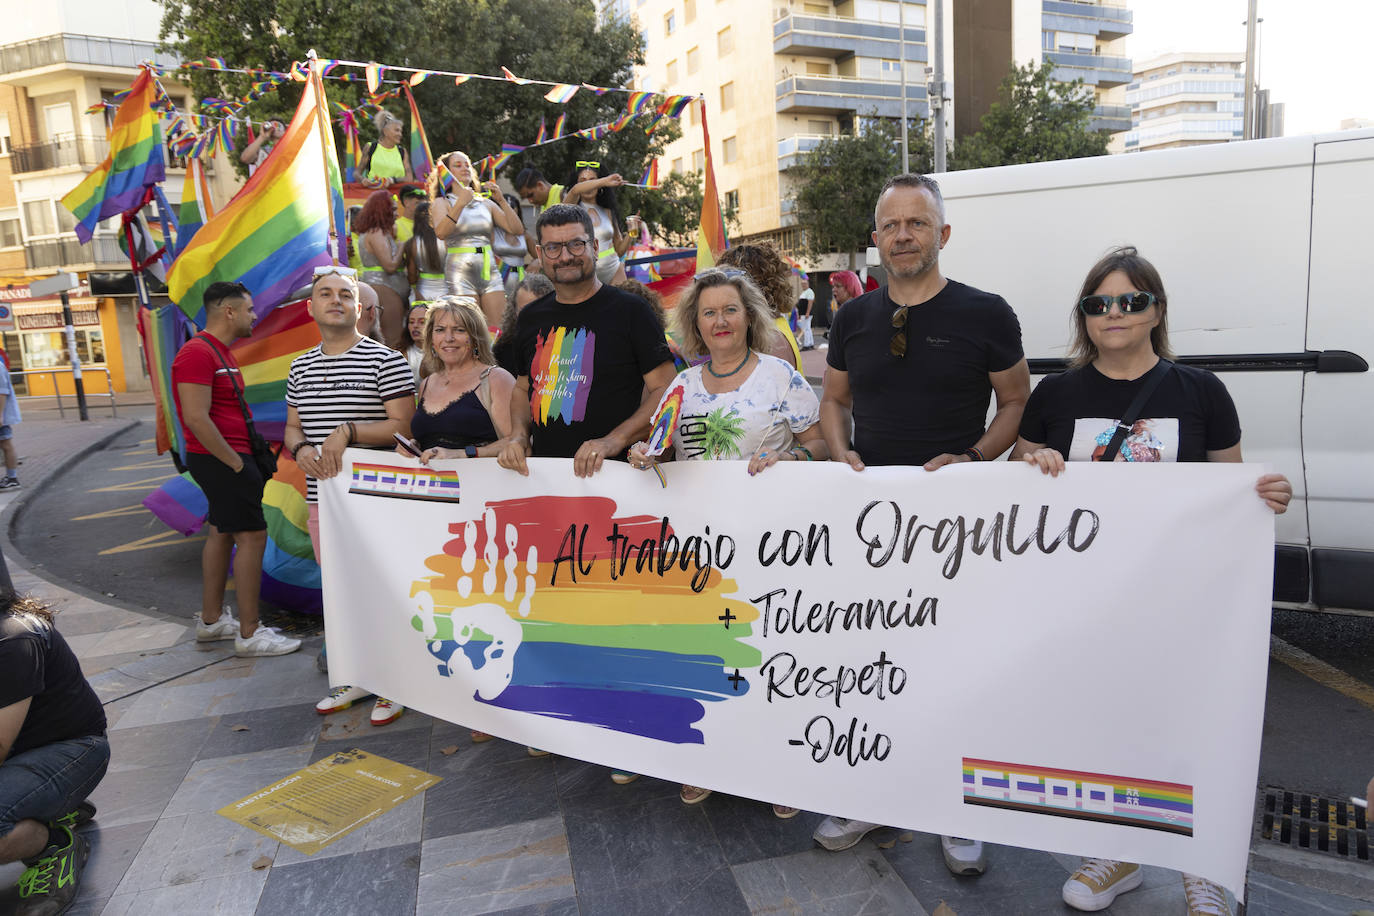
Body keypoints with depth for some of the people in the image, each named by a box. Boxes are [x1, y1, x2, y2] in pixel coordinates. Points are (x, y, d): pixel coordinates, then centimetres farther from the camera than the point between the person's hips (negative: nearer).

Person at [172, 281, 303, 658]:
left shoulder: (221, 352, 16)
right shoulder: (197, 353, -17)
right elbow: (196, 419, -24)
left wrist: (242, 459, 14)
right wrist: (236, 463, -19)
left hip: (227, 459, 11)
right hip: (221, 459, -11)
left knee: (222, 533, 16)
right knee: (252, 536, -9)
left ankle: (211, 621, 27)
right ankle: (250, 634, -3)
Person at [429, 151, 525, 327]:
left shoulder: (485, 203, 17)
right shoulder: (442, 202, 8)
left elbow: (517, 230, 7)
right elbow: (441, 233, -14)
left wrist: (501, 201, -2)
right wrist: (460, 204, -21)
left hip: (490, 271, 4)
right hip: (460, 272, -4)